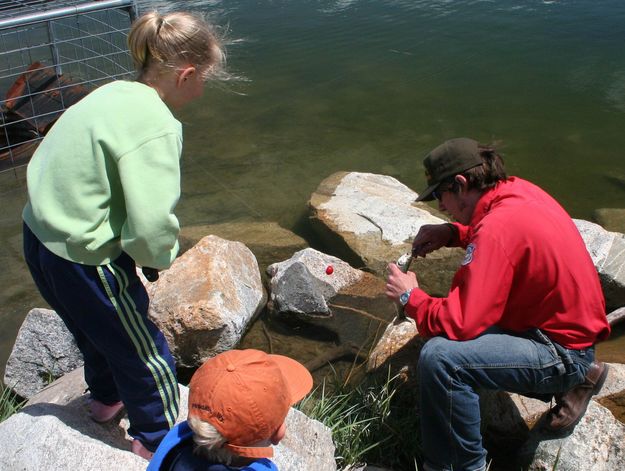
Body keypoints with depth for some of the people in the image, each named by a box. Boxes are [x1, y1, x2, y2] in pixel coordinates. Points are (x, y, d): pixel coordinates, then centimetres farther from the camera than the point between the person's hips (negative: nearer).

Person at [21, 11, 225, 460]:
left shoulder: (113, 93, 1)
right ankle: (155, 440, 39)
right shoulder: (156, 127, -26)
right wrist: (161, 257, -9)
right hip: (84, 260, -9)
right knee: (146, 352, 15)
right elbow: (152, 231, -33)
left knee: (100, 330, 33)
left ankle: (106, 398, 60)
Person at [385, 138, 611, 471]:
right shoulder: (518, 191, -2)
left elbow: (460, 323, -31)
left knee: (439, 357, -29)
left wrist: (409, 296, -12)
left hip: (562, 352, -10)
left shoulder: (498, 228, -28)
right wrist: (451, 233, 4)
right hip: (571, 327, 10)